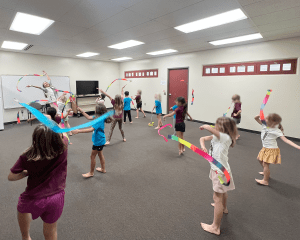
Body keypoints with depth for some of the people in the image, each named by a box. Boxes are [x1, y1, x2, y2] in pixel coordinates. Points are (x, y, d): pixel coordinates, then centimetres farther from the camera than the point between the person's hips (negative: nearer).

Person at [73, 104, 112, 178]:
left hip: (98, 141, -9)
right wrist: (81, 111, 5)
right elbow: (89, 117, 11)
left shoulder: (99, 120, -28)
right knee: (100, 154, 23)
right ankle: (103, 169, 39)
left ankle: (91, 173, 24)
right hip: (100, 140, 9)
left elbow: (91, 129, -36)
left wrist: (79, 131, -37)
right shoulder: (98, 117, 0)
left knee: (92, 156, 7)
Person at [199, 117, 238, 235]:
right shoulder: (216, 136, 2)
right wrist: (203, 146, -16)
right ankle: (223, 208, 59)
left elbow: (209, 128, -36)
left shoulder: (225, 137, -24)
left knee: (217, 198, -2)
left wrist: (204, 126, -15)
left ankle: (215, 227, 10)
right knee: (222, 191, 32)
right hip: (217, 169, 10)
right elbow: (203, 138, 4)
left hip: (220, 171, -10)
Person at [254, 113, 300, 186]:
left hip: (271, 149, -8)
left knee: (265, 164, -5)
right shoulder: (265, 125, -6)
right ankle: (266, 173, 46)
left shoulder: (277, 131, -23)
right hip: (265, 148, 8)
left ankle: (265, 181, 8)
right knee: (260, 159, 25)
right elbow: (256, 118, -2)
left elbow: (286, 140, -26)